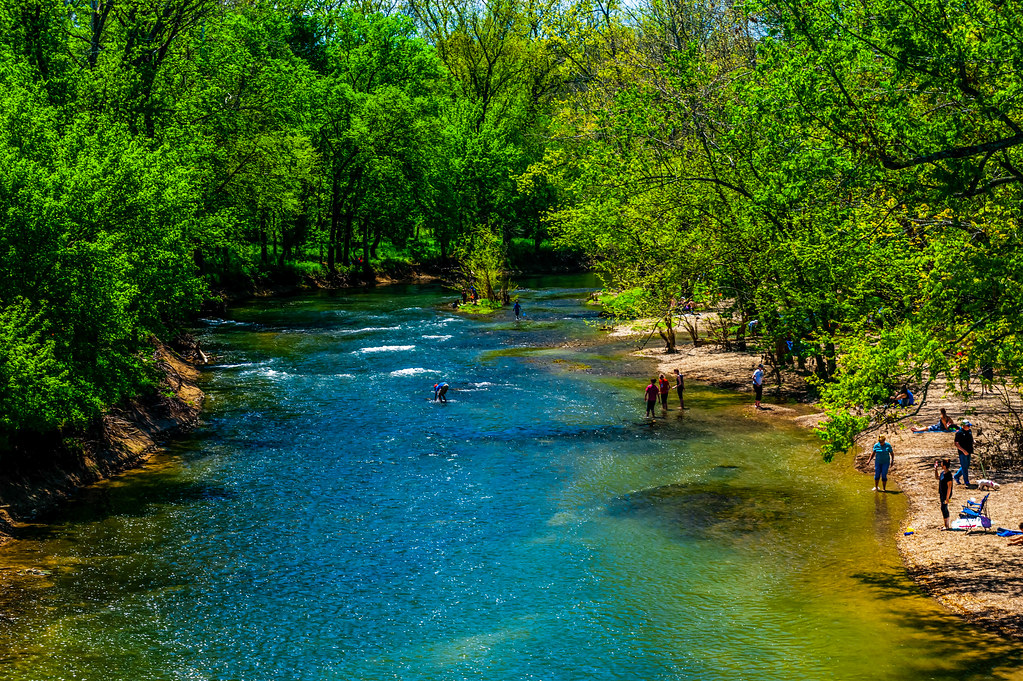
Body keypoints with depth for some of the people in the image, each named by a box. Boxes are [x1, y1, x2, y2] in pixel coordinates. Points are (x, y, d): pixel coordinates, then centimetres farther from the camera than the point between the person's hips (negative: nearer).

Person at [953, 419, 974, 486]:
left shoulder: (969, 431, 9)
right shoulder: (959, 433, -13)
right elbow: (956, 444, -15)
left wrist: (972, 451, 14)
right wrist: (963, 450, -22)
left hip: (968, 452, 7)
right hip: (962, 452, -7)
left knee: (966, 467, 14)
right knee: (964, 467, -2)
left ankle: (956, 476, 30)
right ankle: (966, 481, 5)